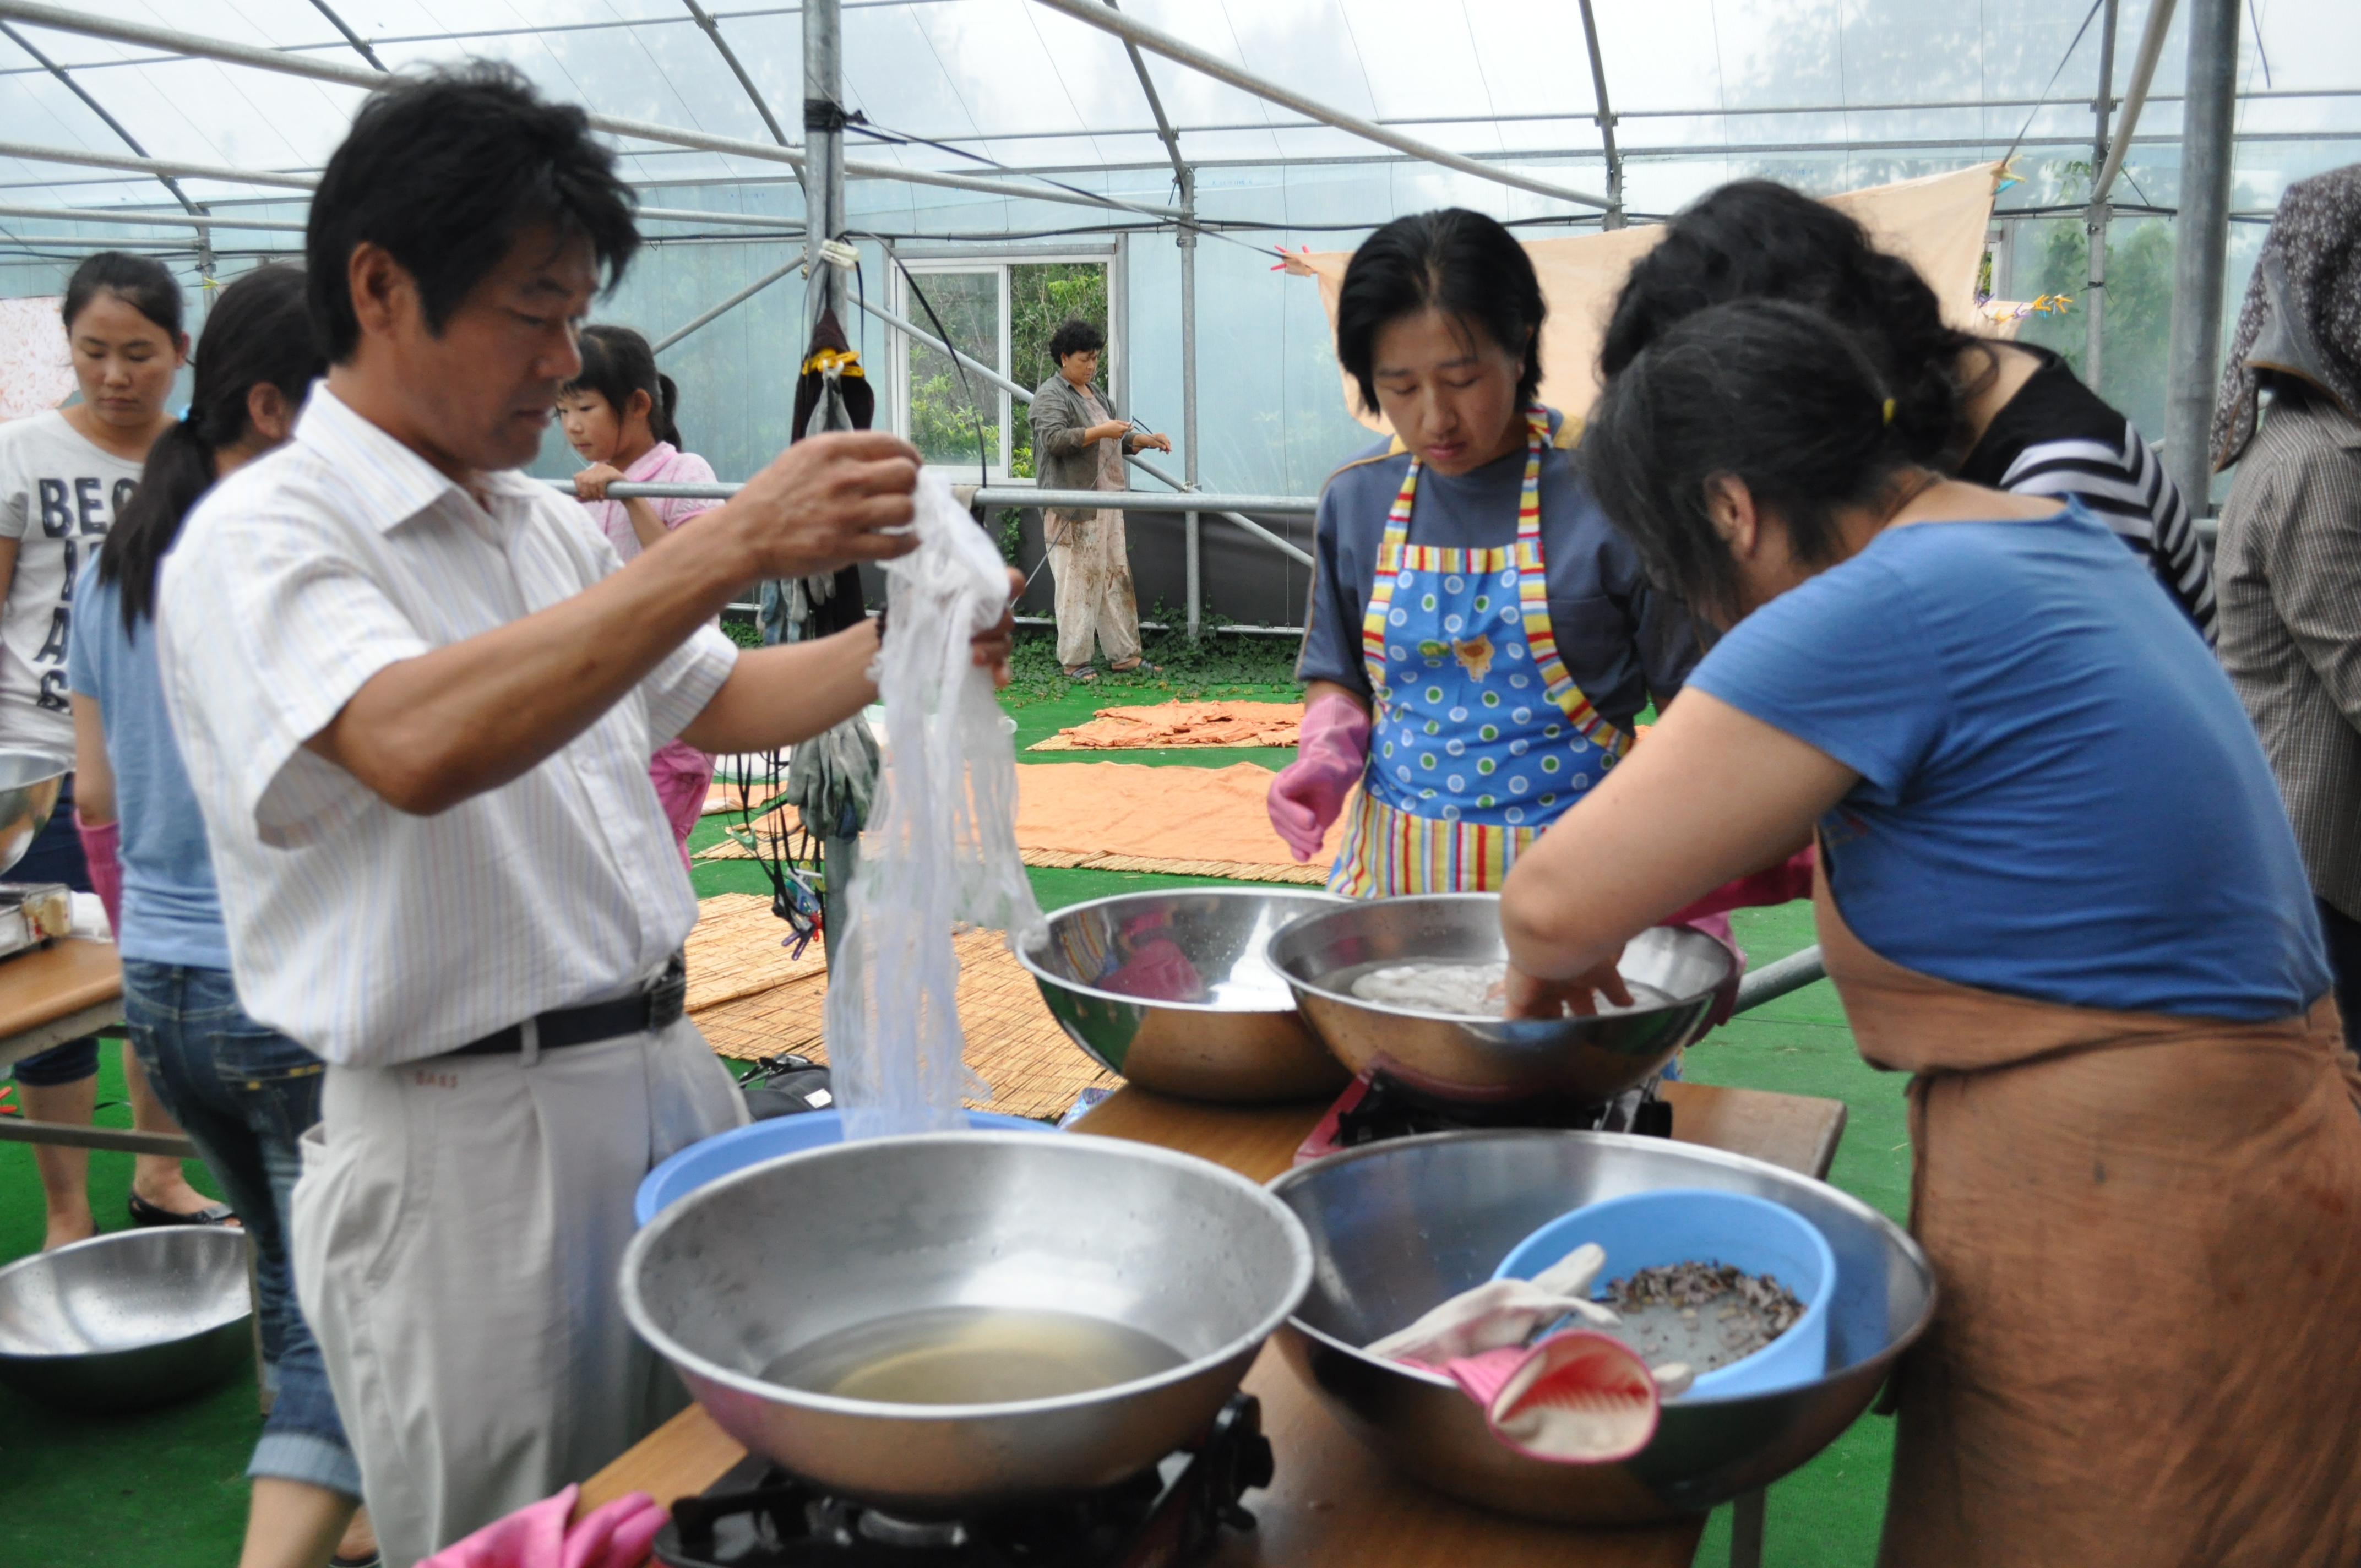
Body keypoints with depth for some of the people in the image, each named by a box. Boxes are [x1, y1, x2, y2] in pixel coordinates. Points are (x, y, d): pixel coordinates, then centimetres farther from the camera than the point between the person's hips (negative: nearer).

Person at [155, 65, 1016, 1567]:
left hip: (669, 1081, 8)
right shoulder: (265, 536, -14)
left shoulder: (551, 528, 12)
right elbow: (418, 747, -33)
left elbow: (714, 700, 23)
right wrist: (733, 544, -34)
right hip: (464, 1143, -7)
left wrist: (895, 647, 4)